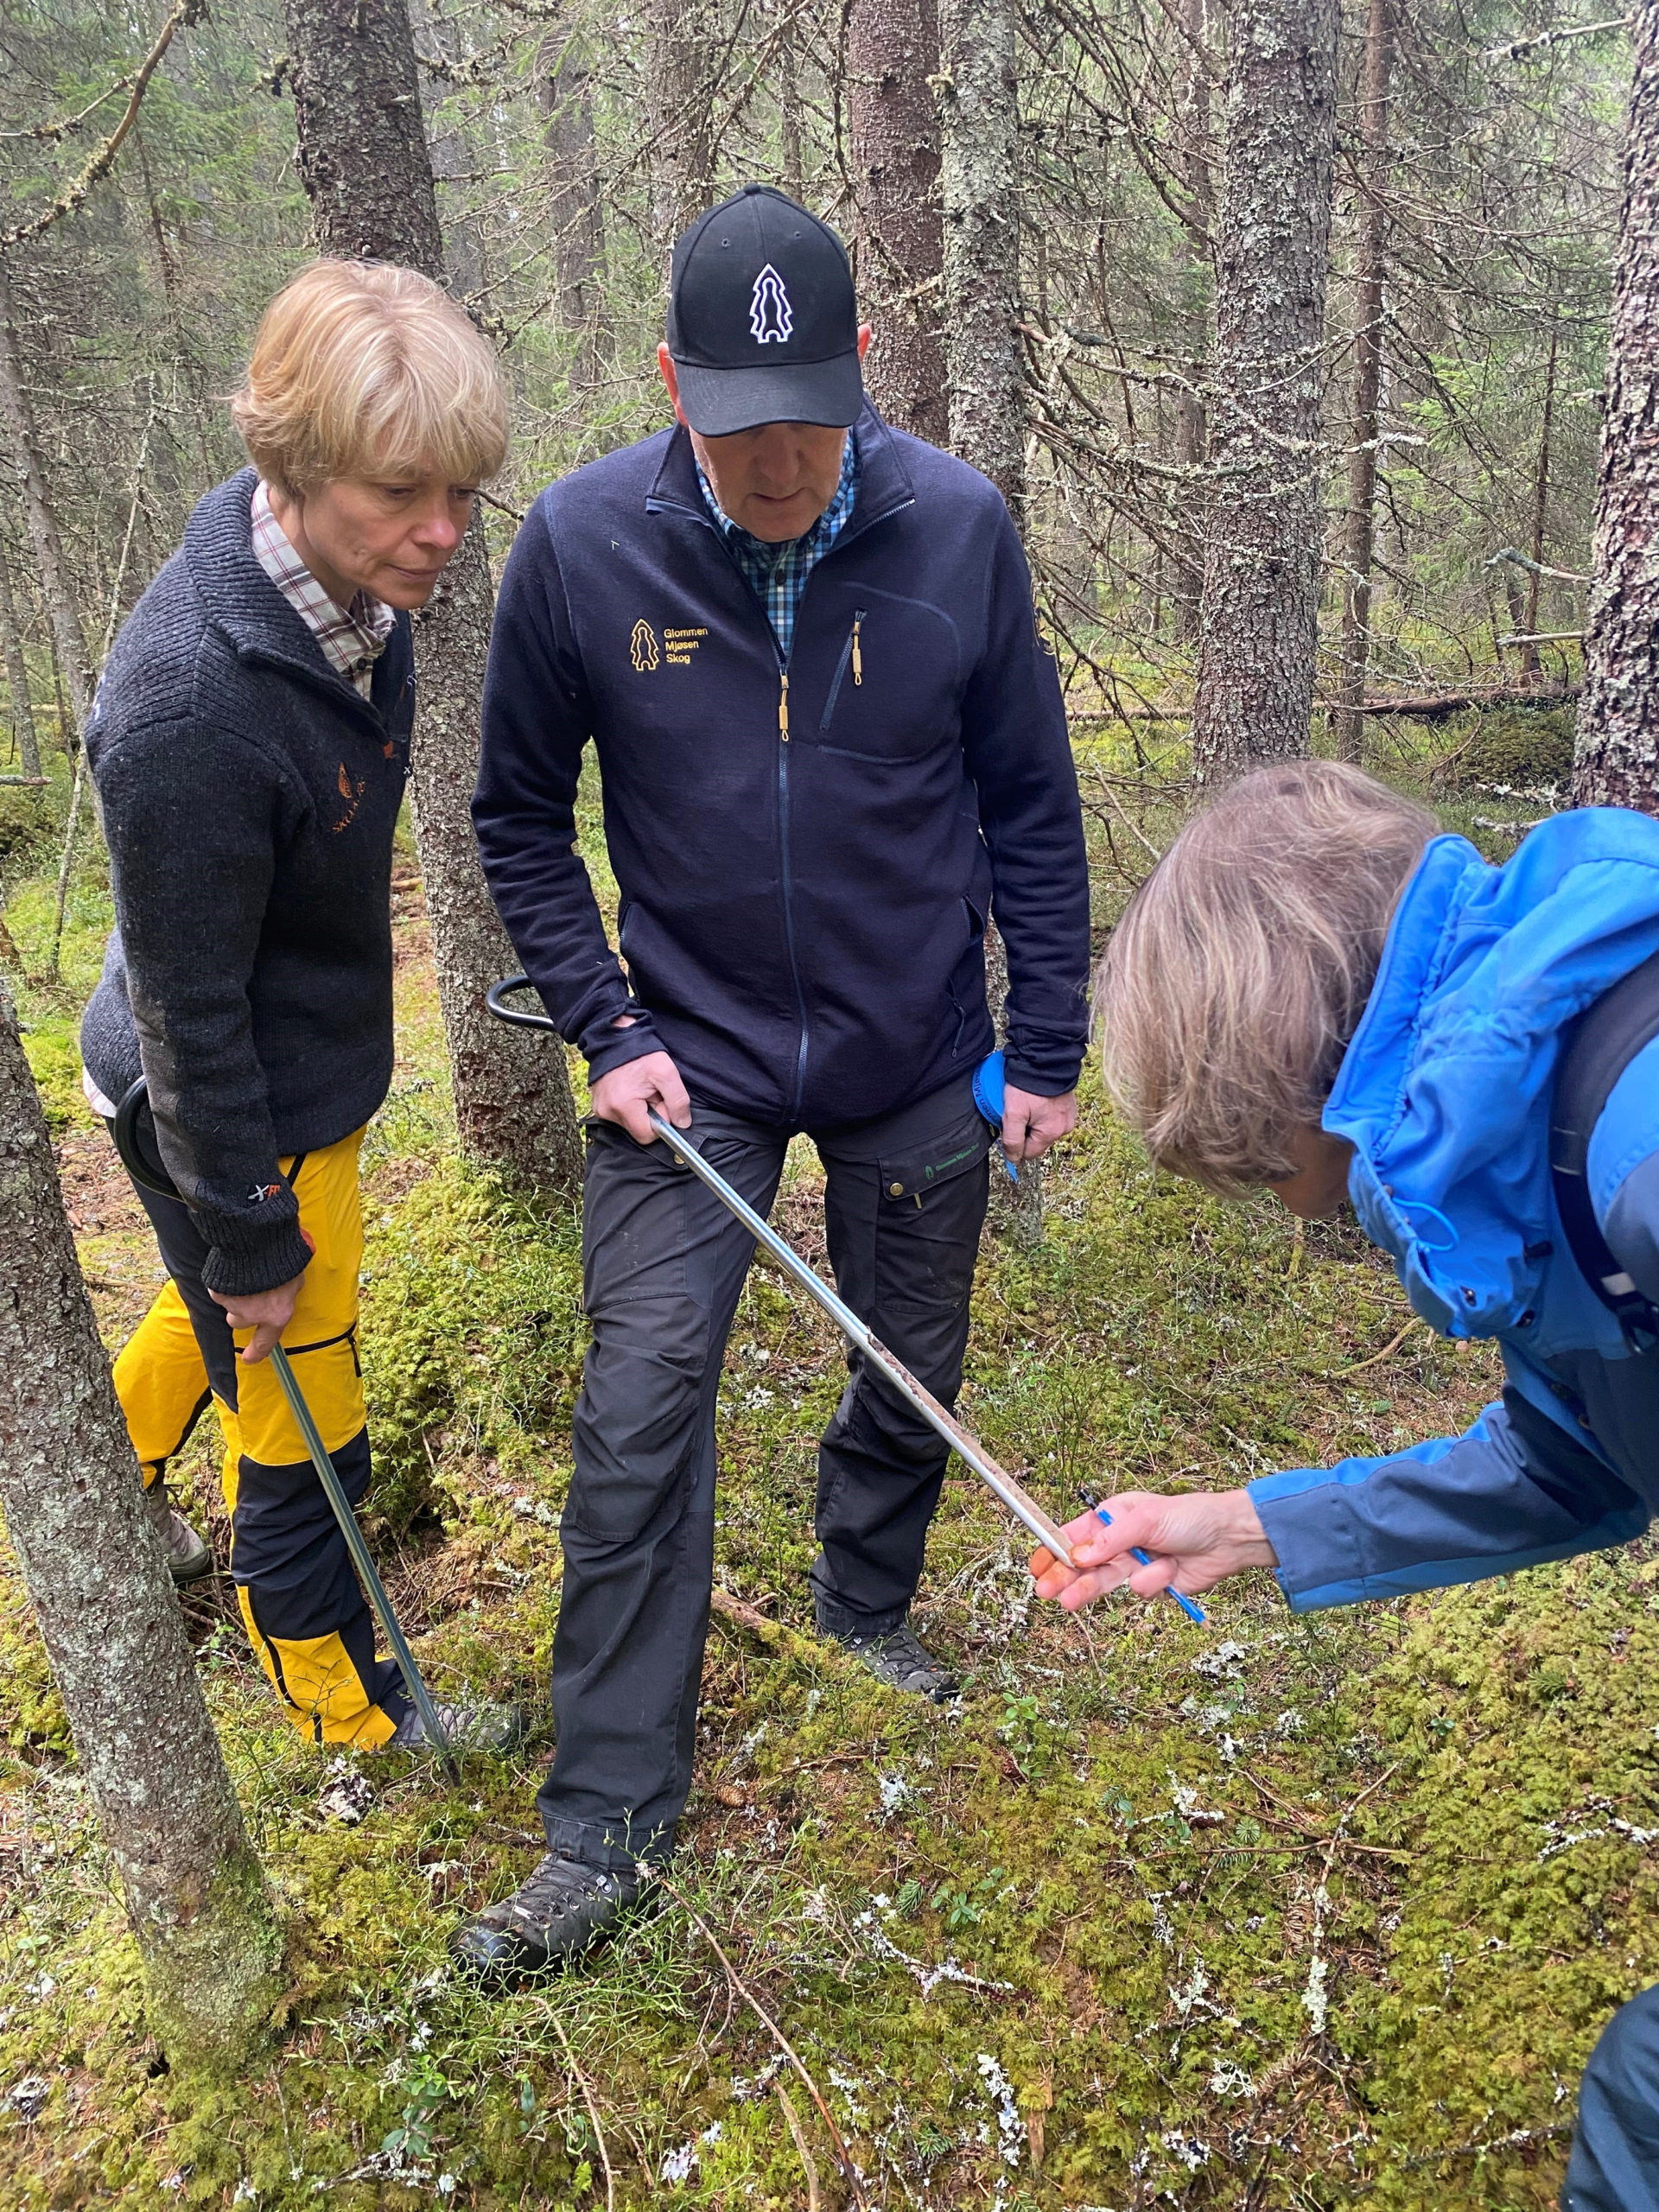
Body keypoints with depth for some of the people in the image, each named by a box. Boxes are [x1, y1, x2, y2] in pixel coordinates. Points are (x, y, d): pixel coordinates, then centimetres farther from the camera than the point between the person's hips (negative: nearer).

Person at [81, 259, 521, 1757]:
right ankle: (347, 1704, 39)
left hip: (313, 1059, 8)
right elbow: (188, 1016, -26)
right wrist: (249, 1236, -15)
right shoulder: (191, 704, -35)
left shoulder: (353, 590, -9)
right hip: (242, 1116, -8)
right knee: (301, 1434, 12)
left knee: (219, 1304, 33)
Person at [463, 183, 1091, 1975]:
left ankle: (865, 1605, 45)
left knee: (914, 1375, 14)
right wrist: (605, 1034, -7)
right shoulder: (581, 544, -12)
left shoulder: (957, 528, -11)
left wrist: (1047, 1051, 0)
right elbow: (520, 816, 0)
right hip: (690, 1062, -1)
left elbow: (1029, 805, -1)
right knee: (640, 1407, -5)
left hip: (917, 1064, 2)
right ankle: (609, 1819, 10)